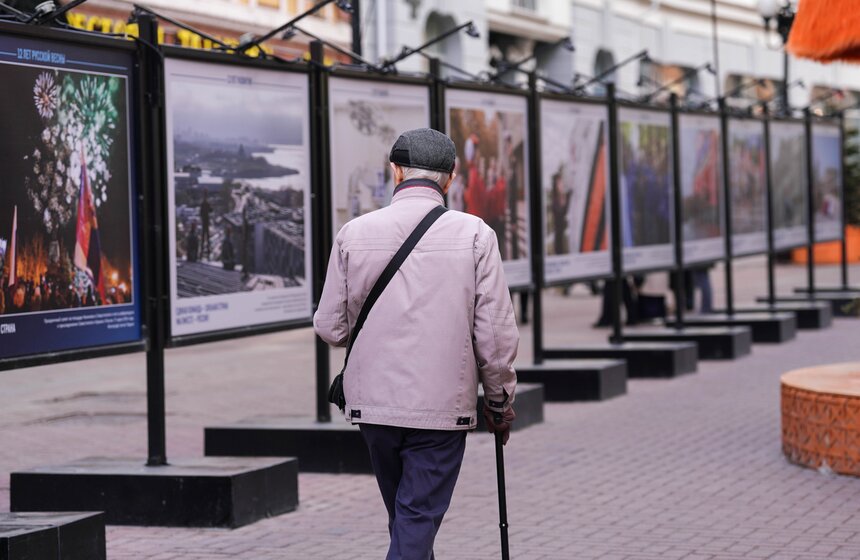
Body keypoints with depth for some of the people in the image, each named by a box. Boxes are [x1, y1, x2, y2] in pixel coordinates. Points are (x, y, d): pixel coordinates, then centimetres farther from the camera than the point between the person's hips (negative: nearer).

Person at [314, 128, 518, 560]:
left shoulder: (354, 233, -1)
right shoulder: (474, 234, -7)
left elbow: (330, 327, 2)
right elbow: (496, 332, -7)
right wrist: (500, 401, 7)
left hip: (371, 402, 3)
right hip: (442, 408, -3)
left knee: (404, 518, 20)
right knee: (418, 521, 1)